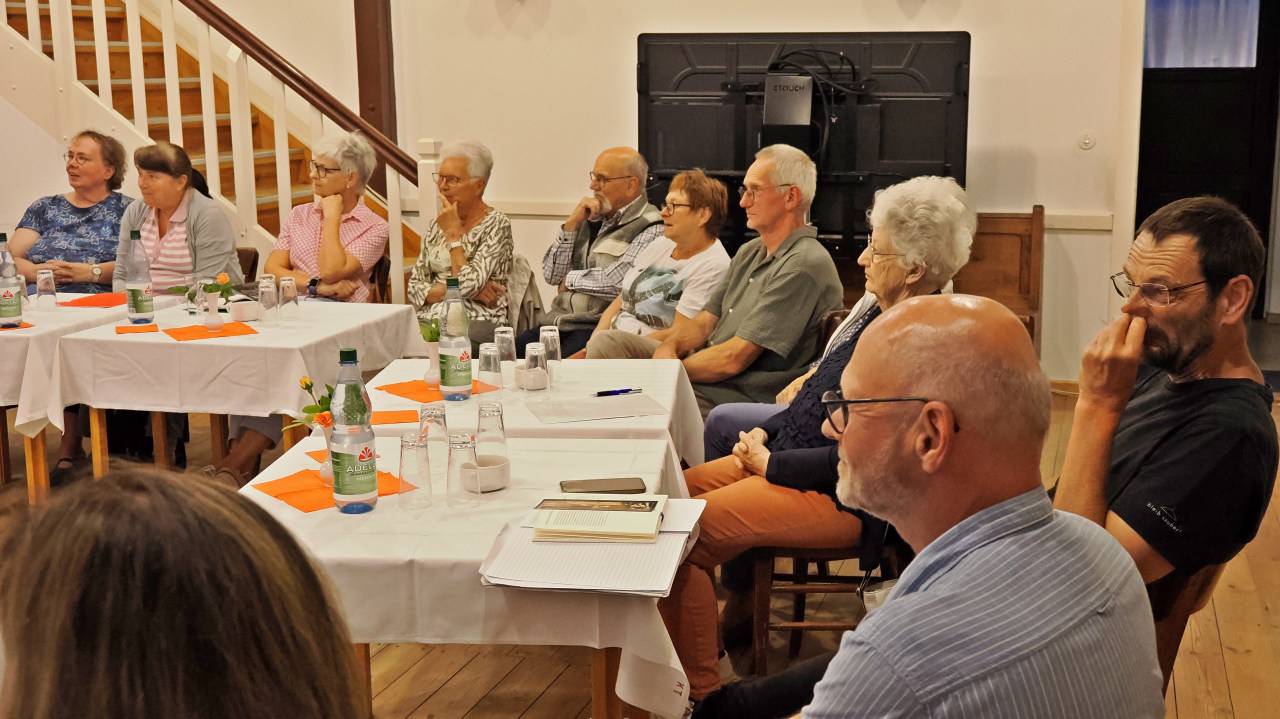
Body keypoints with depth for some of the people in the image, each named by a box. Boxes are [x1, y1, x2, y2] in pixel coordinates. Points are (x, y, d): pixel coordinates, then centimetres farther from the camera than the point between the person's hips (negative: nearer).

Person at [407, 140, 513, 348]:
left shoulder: (496, 225, -4)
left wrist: (453, 233, -6)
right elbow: (414, 288, 9)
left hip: (478, 324, -5)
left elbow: (466, 285, -16)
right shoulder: (436, 225, 14)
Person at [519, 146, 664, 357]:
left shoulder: (650, 228, -5)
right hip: (560, 319, 6)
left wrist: (571, 279, 0)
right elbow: (551, 274, 13)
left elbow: (618, 281, -17)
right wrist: (571, 224, 2)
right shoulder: (592, 219, 17)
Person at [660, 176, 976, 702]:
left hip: (840, 497, -11)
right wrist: (768, 432, 7)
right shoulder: (883, 316, 8)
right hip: (792, 457, 11)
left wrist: (772, 463, -14)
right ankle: (738, 613, 30)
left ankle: (700, 691, -7)